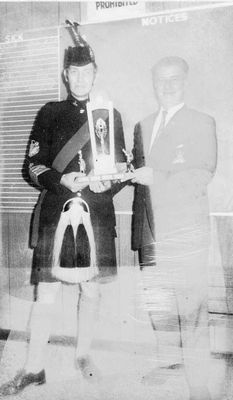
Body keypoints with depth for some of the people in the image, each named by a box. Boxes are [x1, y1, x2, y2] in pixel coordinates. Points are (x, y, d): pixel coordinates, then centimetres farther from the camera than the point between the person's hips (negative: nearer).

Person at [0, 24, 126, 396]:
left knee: (91, 289, 11)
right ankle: (34, 368, 12)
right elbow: (34, 165, 4)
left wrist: (106, 182, -10)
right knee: (46, 292, 0)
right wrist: (62, 180, -14)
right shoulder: (50, 113, 6)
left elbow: (121, 167, 11)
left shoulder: (110, 115, 8)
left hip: (96, 213, 1)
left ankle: (84, 354, 30)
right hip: (56, 211, -1)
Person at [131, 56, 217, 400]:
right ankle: (168, 360, 31)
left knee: (192, 310, -4)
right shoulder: (143, 126, 18)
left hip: (185, 233, -5)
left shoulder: (202, 123, 1)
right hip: (150, 231, 5)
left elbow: (201, 178, -9)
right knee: (158, 305, 13)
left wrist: (154, 176, -16)